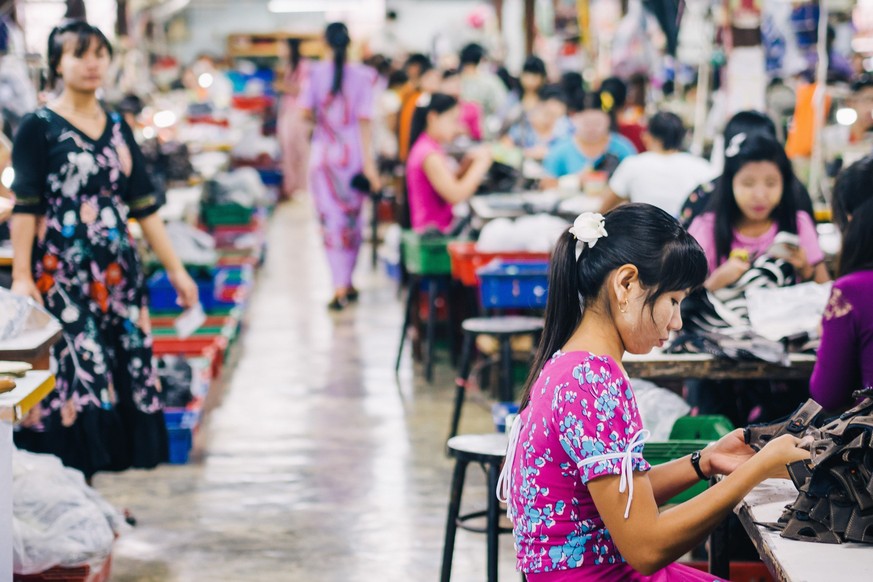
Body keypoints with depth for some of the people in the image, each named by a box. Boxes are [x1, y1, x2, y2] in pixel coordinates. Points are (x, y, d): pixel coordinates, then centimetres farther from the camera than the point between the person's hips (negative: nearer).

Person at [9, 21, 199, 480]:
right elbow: (25, 207, -7)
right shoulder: (39, 128, -2)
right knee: (75, 374, -13)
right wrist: (21, 276, -17)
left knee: (128, 371, 2)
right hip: (62, 275, -6)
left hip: (117, 273, 6)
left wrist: (175, 269, 12)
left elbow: (145, 206, 15)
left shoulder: (118, 129, 13)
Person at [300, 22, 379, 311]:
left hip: (323, 154, 0)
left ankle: (340, 289, -10)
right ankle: (348, 283, 26)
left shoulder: (316, 73, -6)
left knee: (331, 219, 0)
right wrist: (369, 163, -10)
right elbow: (364, 120, -11)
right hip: (353, 154, 0)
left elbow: (306, 111, -3)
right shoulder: (363, 76, -8)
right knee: (353, 217, 15)